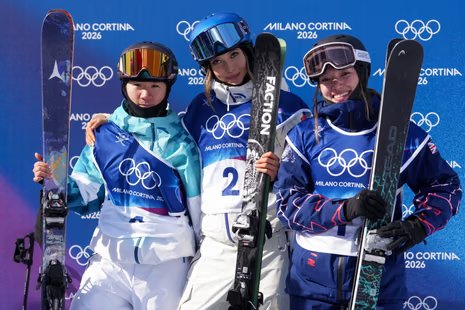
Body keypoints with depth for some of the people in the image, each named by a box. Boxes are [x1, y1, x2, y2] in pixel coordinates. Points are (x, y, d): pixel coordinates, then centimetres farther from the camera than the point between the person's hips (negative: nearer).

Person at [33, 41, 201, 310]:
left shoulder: (180, 142, -3)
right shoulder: (105, 134, 4)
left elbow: (200, 209, 0)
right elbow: (85, 197, 9)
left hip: (166, 265, -2)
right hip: (109, 260, 2)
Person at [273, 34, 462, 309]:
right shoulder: (304, 134, 0)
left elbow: (445, 187, 7)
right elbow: (288, 203, -6)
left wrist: (418, 225, -12)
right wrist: (345, 209, -21)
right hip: (313, 279, 1)